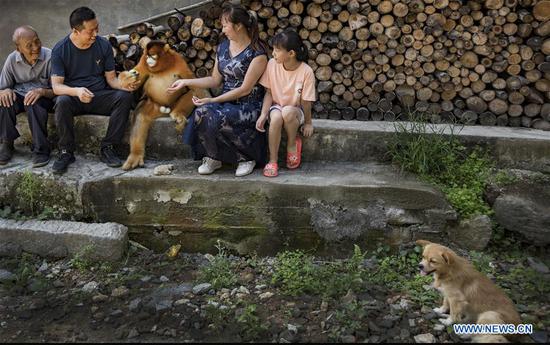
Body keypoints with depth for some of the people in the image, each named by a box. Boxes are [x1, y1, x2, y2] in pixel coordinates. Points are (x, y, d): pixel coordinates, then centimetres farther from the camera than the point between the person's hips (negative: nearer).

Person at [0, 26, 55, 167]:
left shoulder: (49, 57, -15)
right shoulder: (12, 59, -5)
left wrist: (42, 91, -34)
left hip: (44, 97, -3)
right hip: (19, 94, 3)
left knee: (34, 104, -37)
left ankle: (41, 149, -24)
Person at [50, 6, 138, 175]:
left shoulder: (103, 45, -1)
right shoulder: (60, 50, -8)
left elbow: (111, 79, 3)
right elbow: (56, 86, -14)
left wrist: (125, 84, -22)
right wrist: (77, 91, -37)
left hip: (99, 97, 2)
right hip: (73, 96, -2)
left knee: (125, 96, -26)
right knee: (62, 102, -36)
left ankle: (107, 148, -20)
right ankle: (66, 152, -18)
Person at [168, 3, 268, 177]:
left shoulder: (257, 52, -11)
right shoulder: (223, 47, 10)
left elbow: (245, 89, -15)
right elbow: (215, 80, 16)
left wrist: (213, 101, -16)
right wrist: (186, 82, 7)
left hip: (248, 106, -5)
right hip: (226, 103, 6)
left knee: (217, 118, -34)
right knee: (201, 113, -27)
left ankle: (247, 157, -10)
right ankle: (212, 157, -4)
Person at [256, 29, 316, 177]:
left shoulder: (306, 71, -18)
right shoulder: (272, 64, -9)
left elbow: (305, 101, -11)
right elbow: (269, 93, -4)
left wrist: (308, 122, -2)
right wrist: (263, 114, -16)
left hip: (295, 110, -2)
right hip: (276, 106, 2)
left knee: (287, 112, -38)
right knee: (276, 118, -34)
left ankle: (292, 144, -8)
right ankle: (273, 160, -20)